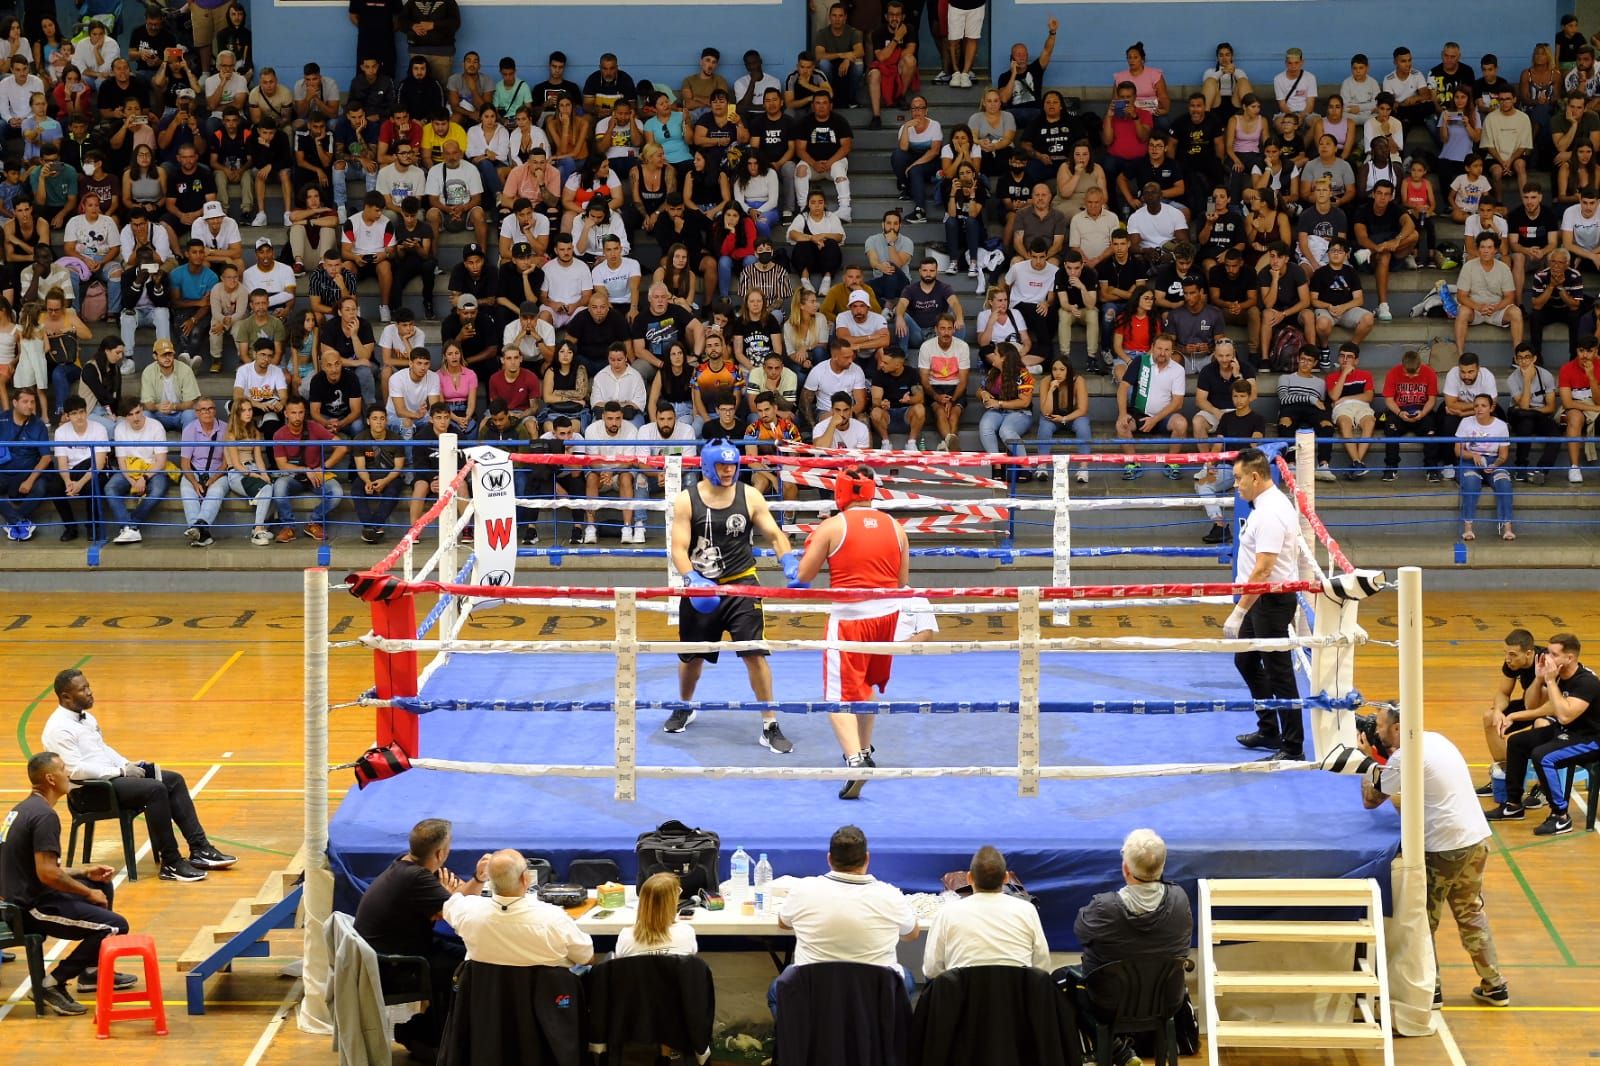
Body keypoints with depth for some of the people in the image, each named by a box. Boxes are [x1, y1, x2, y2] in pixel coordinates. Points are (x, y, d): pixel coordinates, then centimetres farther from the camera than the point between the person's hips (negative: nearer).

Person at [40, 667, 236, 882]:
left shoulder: (86, 718, 15)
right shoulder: (58, 729, -16)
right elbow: (75, 770, -23)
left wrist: (127, 765, 6)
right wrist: (121, 772, -18)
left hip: (112, 775, 10)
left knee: (173, 780, 2)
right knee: (155, 789, -27)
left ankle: (199, 849, 1)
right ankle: (171, 864, -23)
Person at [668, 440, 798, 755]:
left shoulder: (749, 497, -3)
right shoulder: (687, 501, -7)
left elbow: (774, 535, 0)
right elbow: (679, 549, -11)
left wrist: (789, 561, -19)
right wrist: (693, 579, -28)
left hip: (741, 585, -1)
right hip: (700, 588, 1)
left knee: (755, 654, -11)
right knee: (692, 656, 15)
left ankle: (770, 726, -5)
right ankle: (684, 708, 43)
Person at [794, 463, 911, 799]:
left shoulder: (832, 527, -7)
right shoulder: (894, 526, 5)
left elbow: (803, 576, -2)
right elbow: (903, 581, 10)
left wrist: (811, 546, 15)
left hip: (849, 617, -5)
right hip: (887, 613, 5)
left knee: (841, 695, -6)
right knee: (867, 685, 26)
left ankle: (854, 759, -26)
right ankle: (864, 750, 40)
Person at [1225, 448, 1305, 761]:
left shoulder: (1270, 513, -23)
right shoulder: (1269, 503, 9)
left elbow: (1262, 570, -27)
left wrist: (1238, 613, -26)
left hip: (1272, 601, -11)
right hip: (1262, 599, 11)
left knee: (1279, 673, -4)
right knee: (1246, 661, 22)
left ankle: (1293, 748, 3)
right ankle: (1269, 731, 33)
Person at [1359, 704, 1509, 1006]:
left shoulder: (1404, 758, -14)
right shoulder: (1435, 739, 11)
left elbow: (1370, 800, -6)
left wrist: (1368, 760, 6)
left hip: (1444, 848, -8)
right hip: (1477, 837, 8)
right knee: (1471, 914, 20)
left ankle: (1430, 989, 12)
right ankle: (1494, 985, 23)